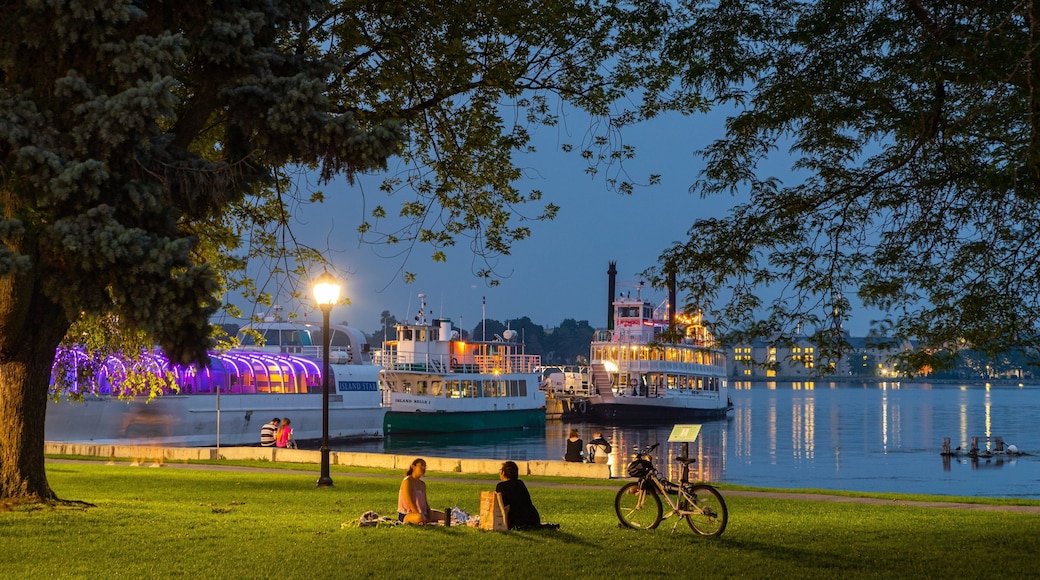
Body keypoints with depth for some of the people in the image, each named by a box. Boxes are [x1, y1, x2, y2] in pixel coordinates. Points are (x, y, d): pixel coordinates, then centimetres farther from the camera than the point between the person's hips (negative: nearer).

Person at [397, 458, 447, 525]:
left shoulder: (422, 484, 14)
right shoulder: (407, 481, -10)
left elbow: (425, 502, 10)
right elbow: (409, 502, -18)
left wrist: (430, 514, -6)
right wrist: (419, 514, -22)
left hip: (421, 513, 8)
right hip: (405, 515, -8)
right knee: (419, 518, -39)